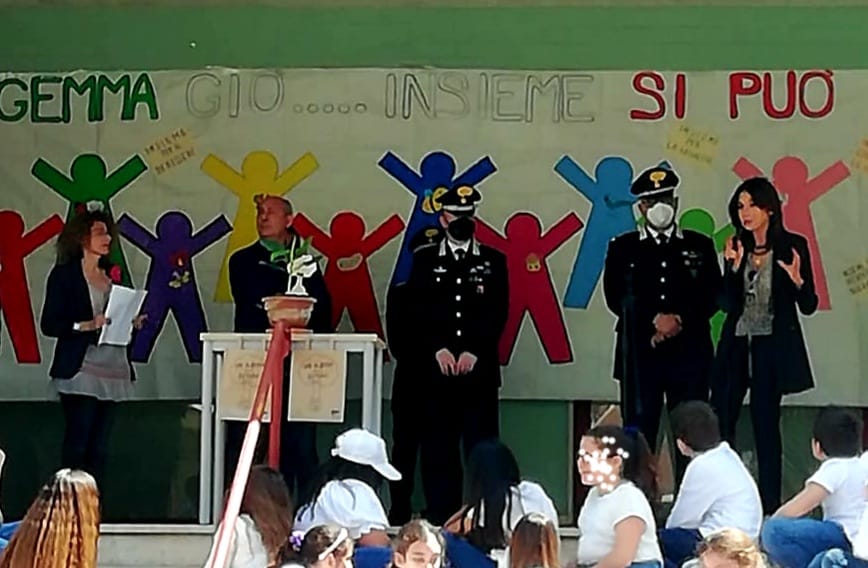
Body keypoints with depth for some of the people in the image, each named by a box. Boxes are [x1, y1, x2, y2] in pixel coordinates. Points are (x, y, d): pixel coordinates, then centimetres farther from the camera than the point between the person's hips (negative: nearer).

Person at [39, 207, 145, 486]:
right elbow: (49, 324, -7)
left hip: (112, 372, 6)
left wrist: (132, 322, 3)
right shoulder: (64, 274, -2)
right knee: (77, 445, -8)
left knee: (99, 448, 6)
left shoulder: (111, 273, 17)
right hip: (81, 371, -6)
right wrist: (87, 325, -19)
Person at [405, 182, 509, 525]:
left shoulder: (493, 261, 9)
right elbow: (417, 312, 3)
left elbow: (498, 313, 2)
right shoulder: (424, 261, 10)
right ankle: (439, 516, 5)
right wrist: (438, 350, -10)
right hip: (435, 368, 0)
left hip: (480, 368, 0)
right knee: (438, 446, 0)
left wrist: (474, 353, -9)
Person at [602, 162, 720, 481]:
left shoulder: (700, 246, 12)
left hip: (690, 355, 1)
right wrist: (655, 321, -9)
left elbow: (711, 296, 6)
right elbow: (615, 298, 1)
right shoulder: (623, 248, 10)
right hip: (639, 355, -1)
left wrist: (680, 320, -9)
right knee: (639, 434, -1)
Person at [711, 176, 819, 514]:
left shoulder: (792, 246, -3)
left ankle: (770, 507, 6)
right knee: (718, 424, -1)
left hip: (771, 346, -4)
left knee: (766, 425, -1)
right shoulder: (737, 247, 8)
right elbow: (727, 303, 3)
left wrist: (798, 281, -22)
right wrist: (734, 267, -10)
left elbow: (808, 306, -3)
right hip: (736, 344, 4)